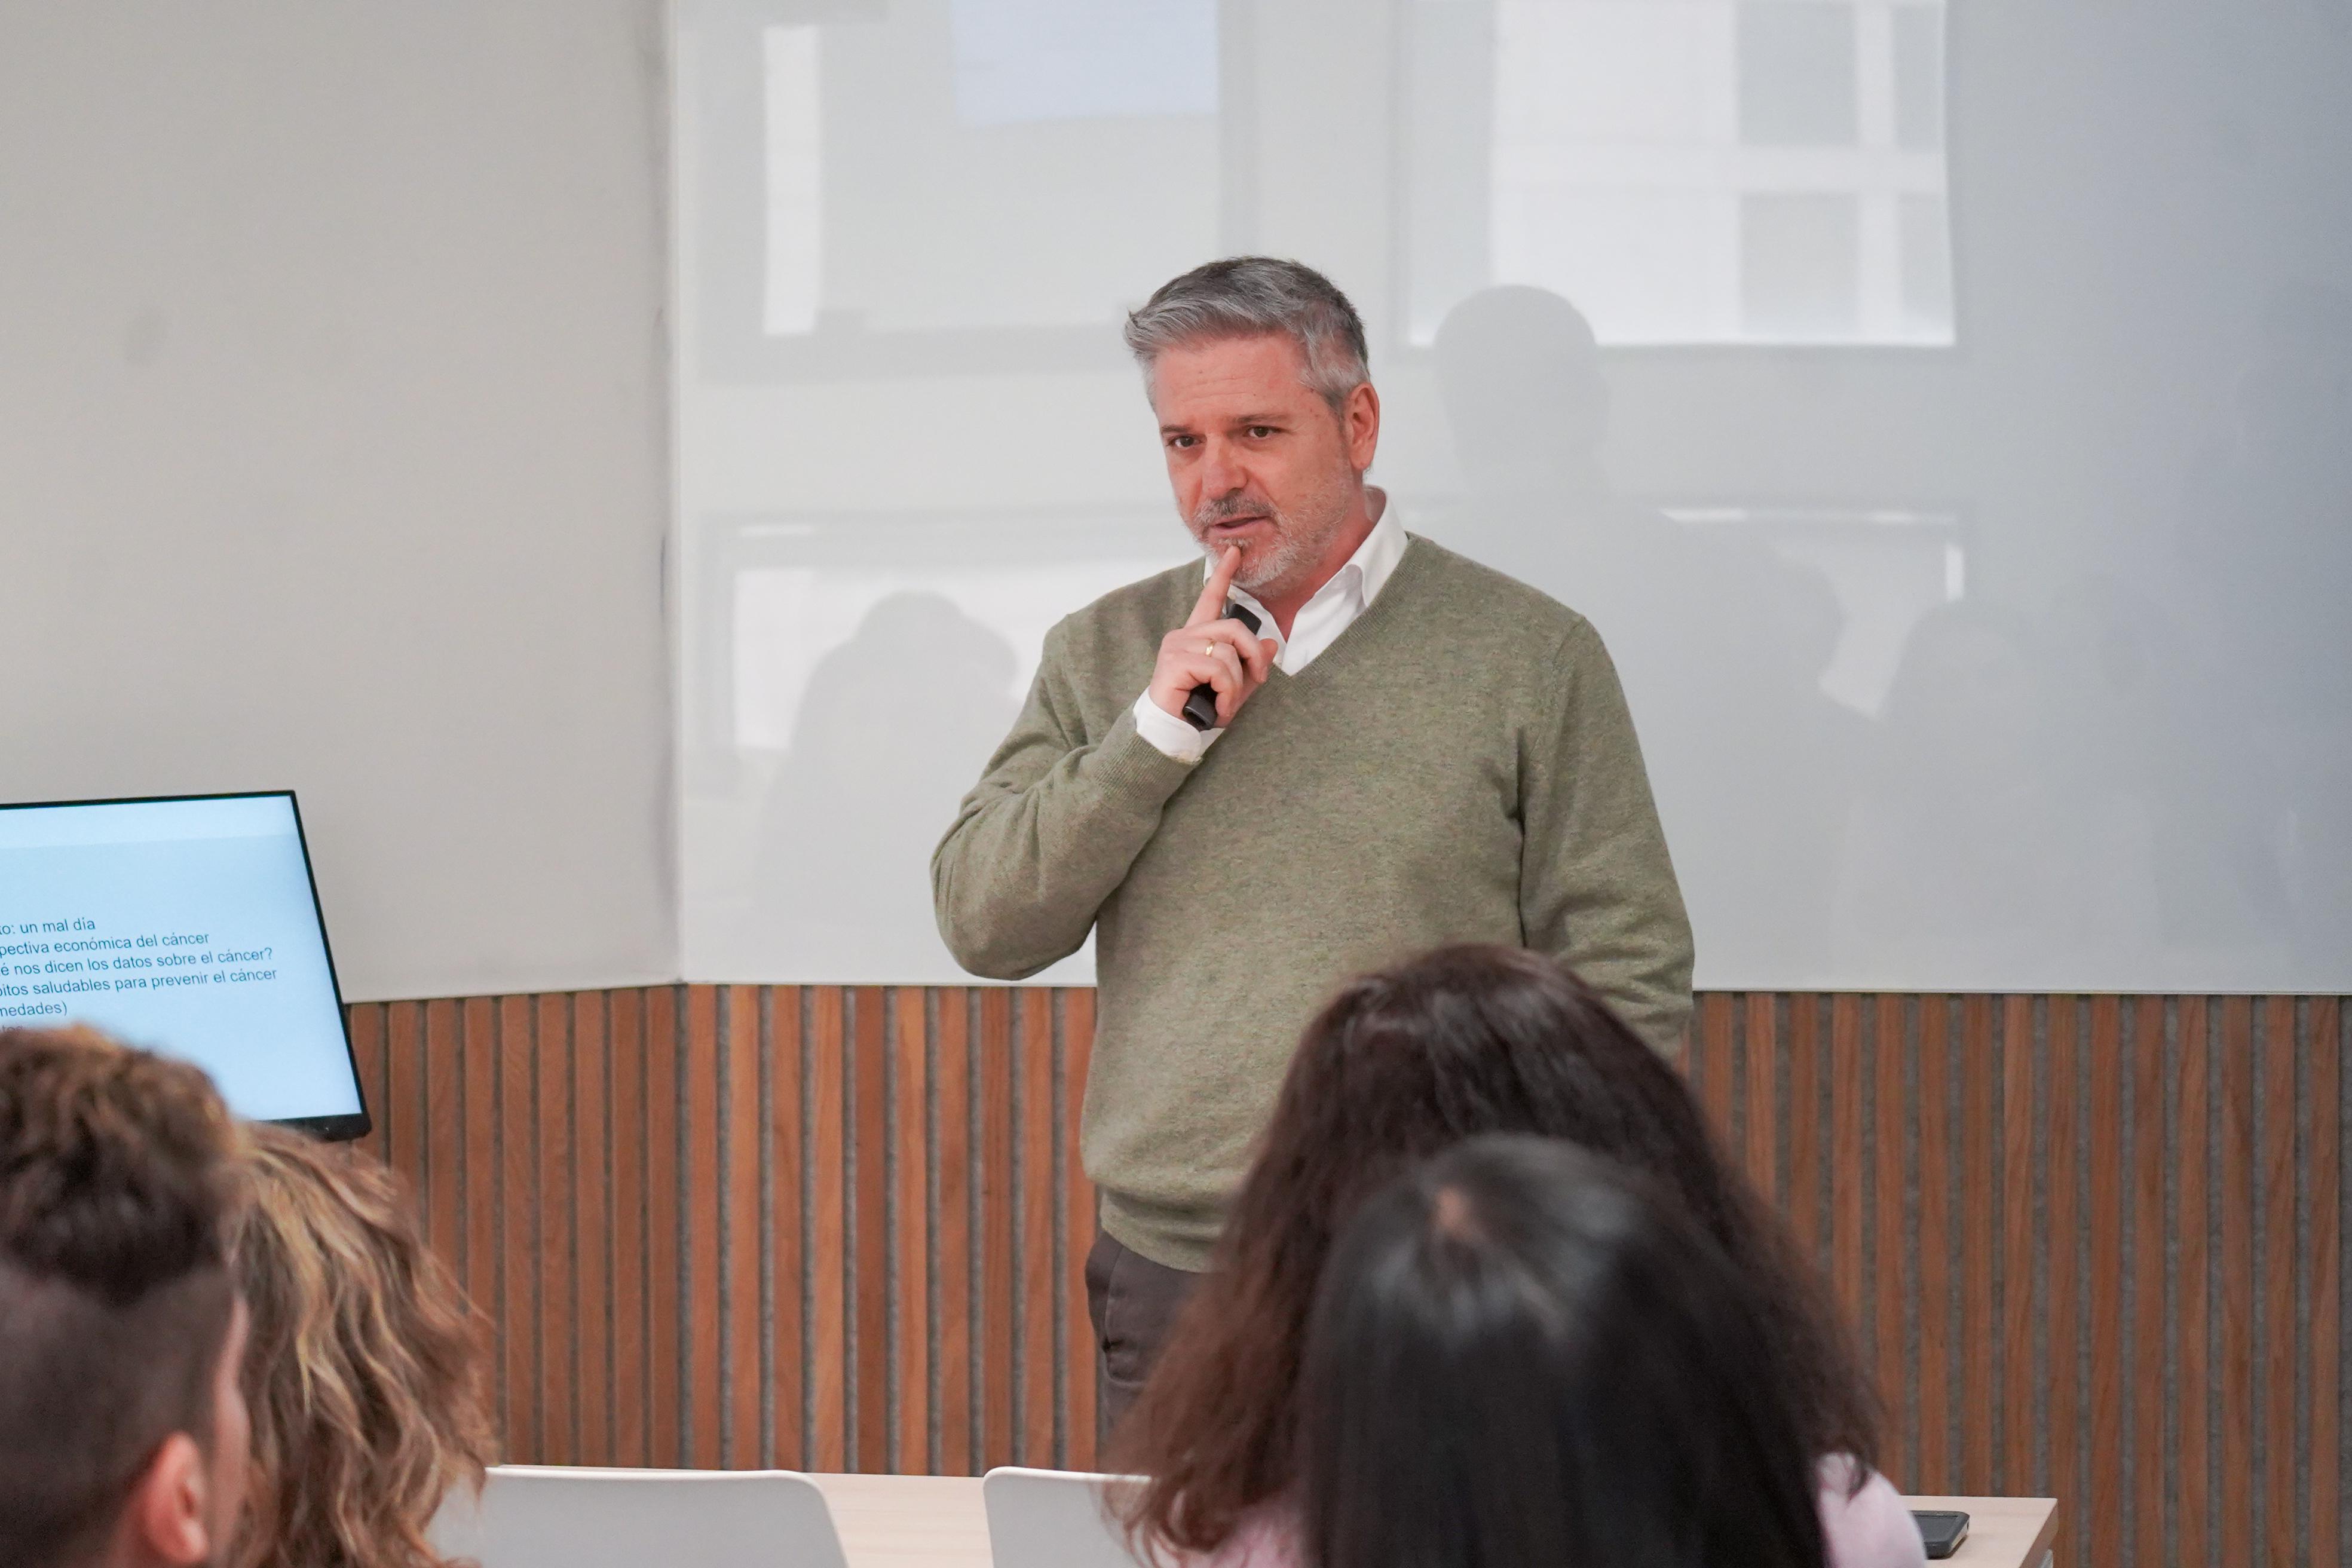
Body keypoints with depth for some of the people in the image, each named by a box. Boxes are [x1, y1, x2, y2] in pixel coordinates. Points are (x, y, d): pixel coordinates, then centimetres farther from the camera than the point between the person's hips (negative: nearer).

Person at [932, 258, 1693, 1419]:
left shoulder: (1528, 656, 2)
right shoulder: (1103, 656, 12)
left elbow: (1627, 980, 0)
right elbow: (982, 927, 4)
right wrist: (1156, 735, -7)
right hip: (1170, 1281, 3)